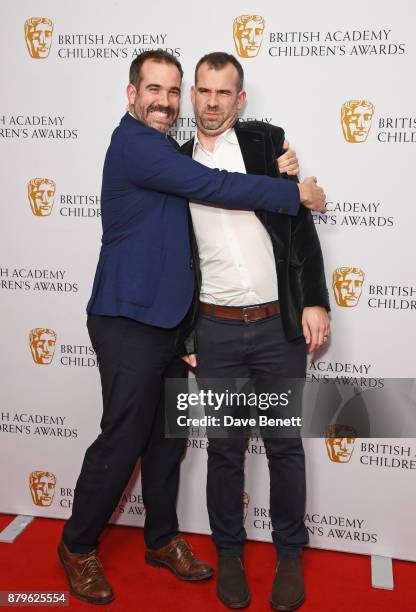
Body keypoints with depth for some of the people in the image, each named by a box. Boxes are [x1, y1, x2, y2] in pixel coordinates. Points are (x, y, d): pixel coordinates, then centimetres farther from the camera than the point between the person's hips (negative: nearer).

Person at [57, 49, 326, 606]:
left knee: (167, 438, 15)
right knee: (122, 442, 1)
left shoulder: (167, 152, 17)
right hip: (129, 323, -9)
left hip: (168, 319, 9)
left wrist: (275, 172, 0)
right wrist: (297, 193, -11)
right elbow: (216, 187, -21)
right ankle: (78, 547, 22)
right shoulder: (135, 144, -14)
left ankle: (162, 540, 31)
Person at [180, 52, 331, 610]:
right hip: (216, 330, 2)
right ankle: (229, 552, 31)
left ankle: (290, 553, 30)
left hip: (280, 324, -1)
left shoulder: (266, 141, 2)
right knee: (224, 448, 11)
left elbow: (299, 223, 0)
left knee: (285, 444, 10)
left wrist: (315, 301, -7)